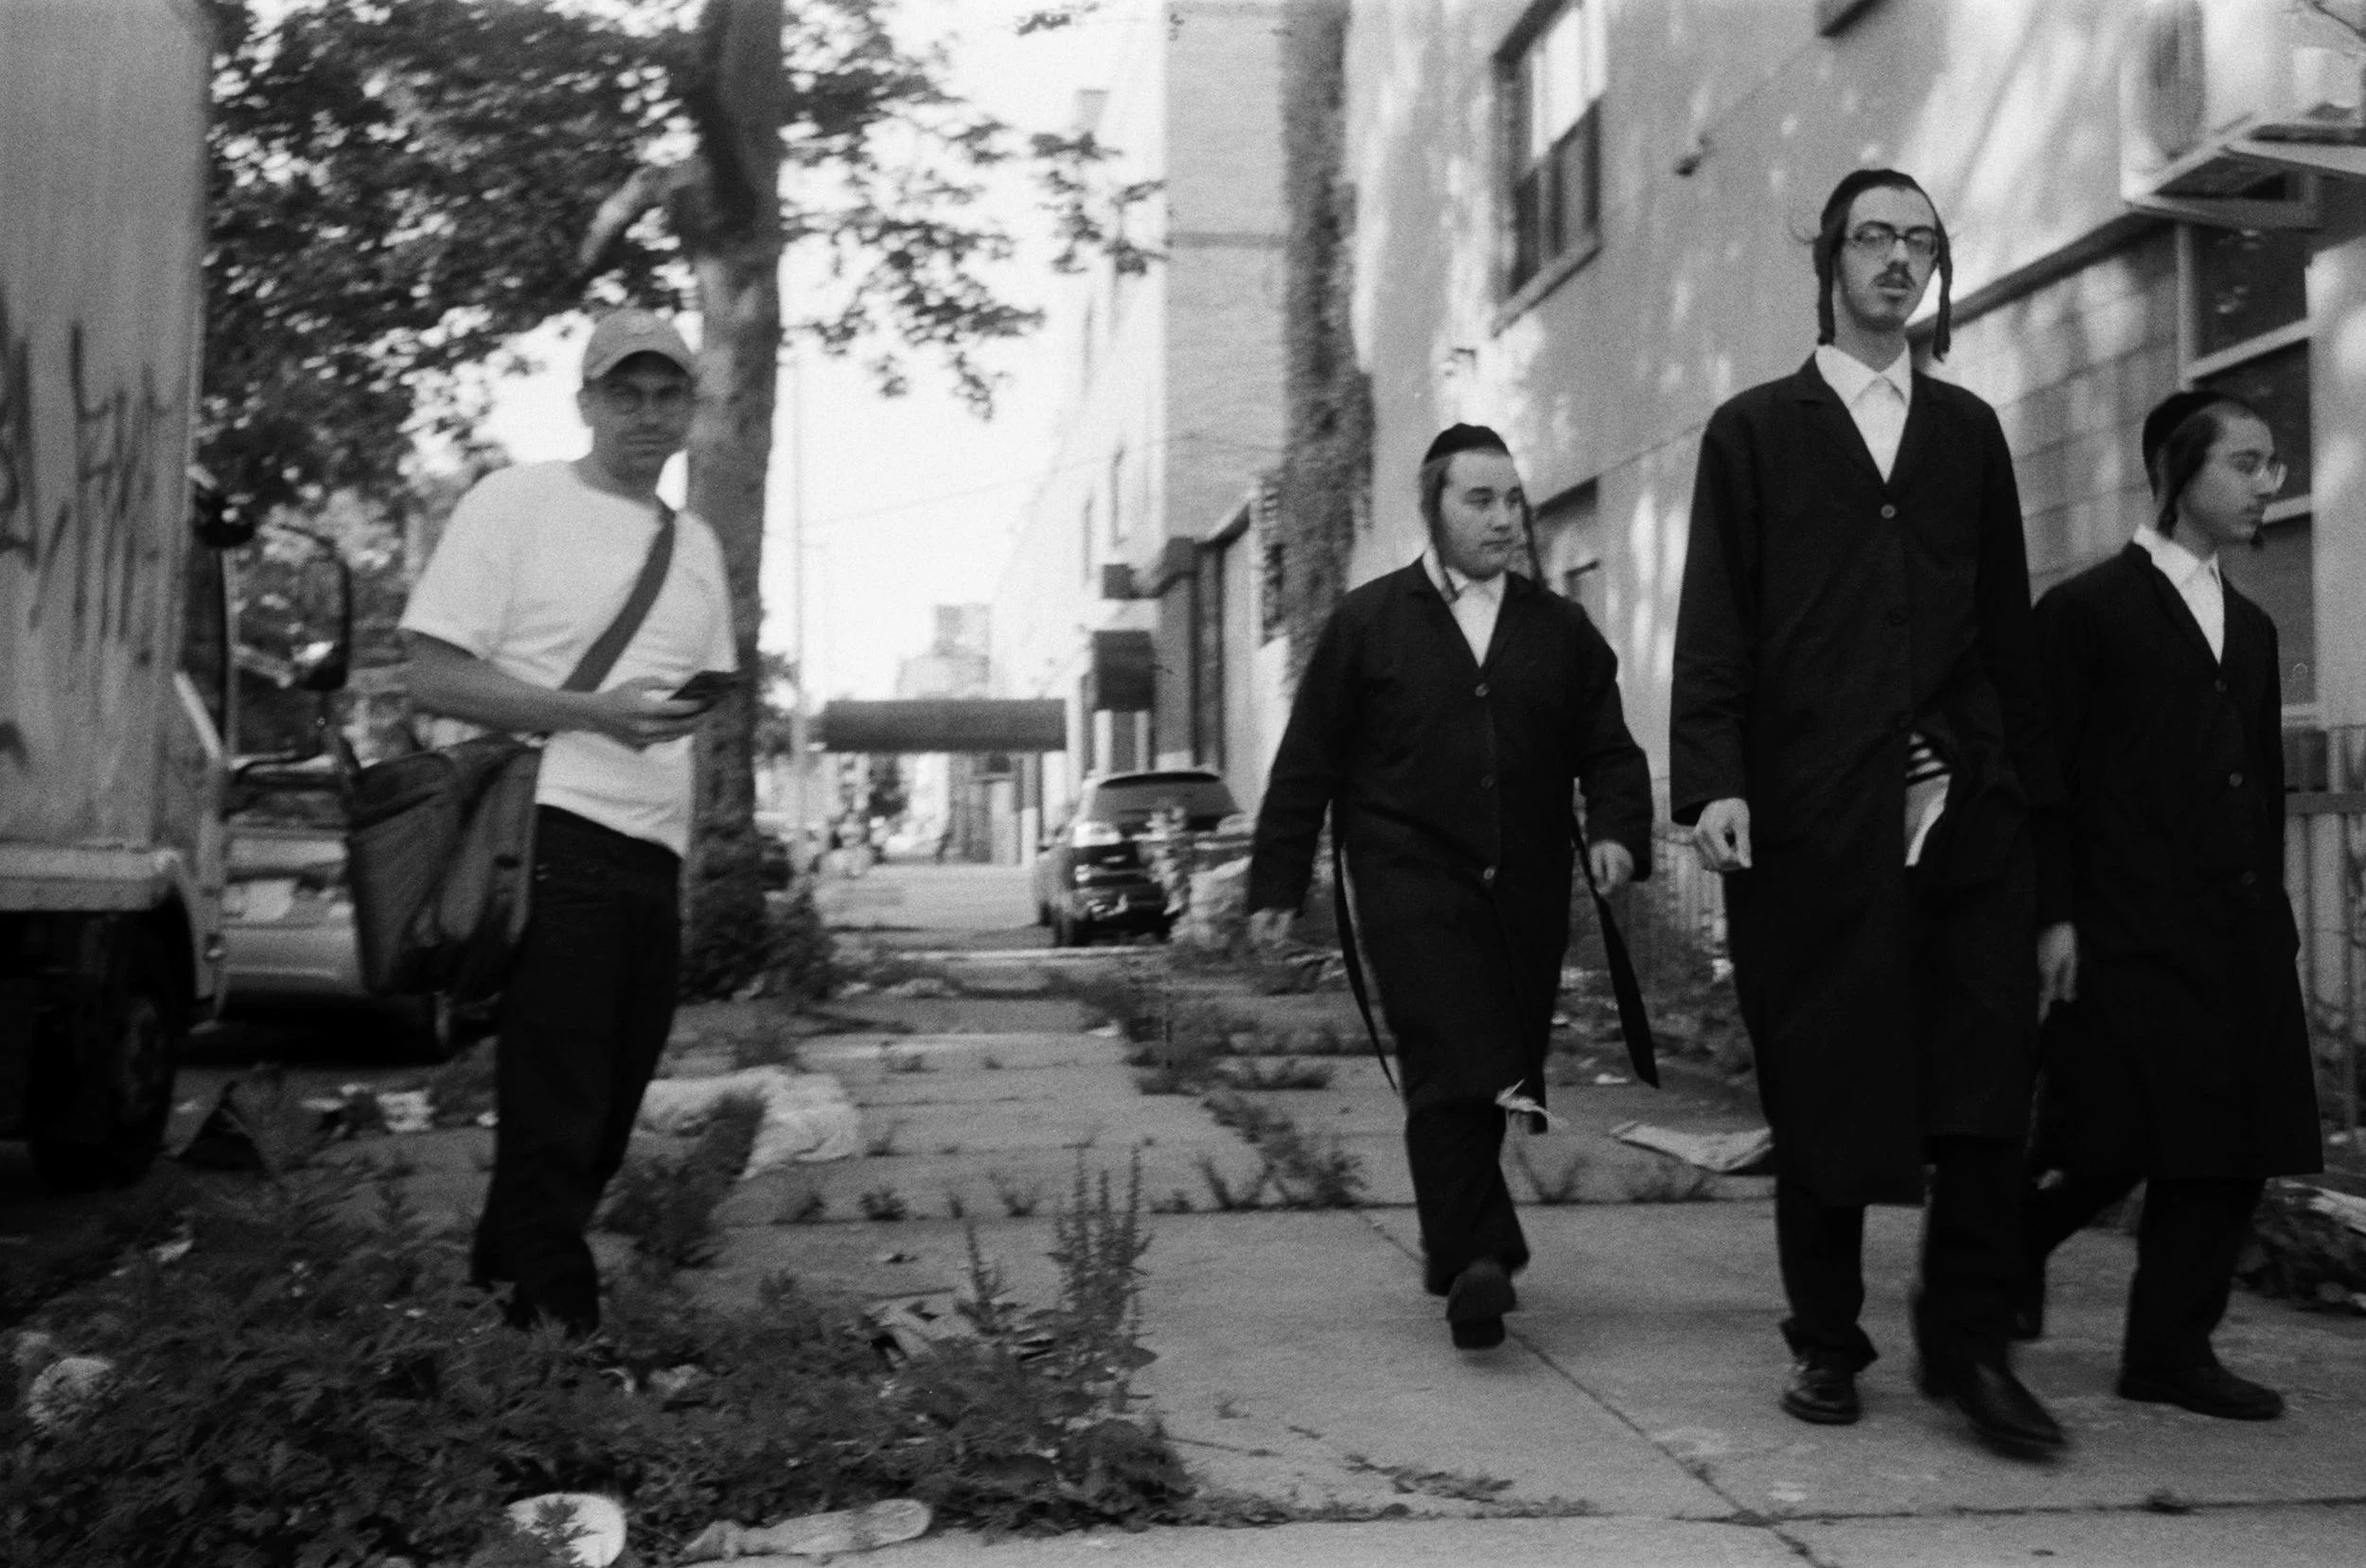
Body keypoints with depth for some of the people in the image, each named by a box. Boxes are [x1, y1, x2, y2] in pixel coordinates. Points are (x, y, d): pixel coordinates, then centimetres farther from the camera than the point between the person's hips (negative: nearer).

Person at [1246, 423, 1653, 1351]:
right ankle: (1478, 1259, -15)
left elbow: (1609, 751, 12)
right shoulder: (1366, 623, 5)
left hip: (1526, 897, 4)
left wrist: (1616, 832, -8)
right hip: (1412, 885, -3)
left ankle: (1461, 1252, 25)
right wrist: (1277, 886, 3)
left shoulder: (1562, 631, 14)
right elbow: (1306, 763, 5)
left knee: (1499, 1074, 8)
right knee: (1451, 1071, -15)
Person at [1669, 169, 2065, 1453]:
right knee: (1819, 1090, 3)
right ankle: (1826, 1344, 16)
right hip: (1810, 813, -2)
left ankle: (1969, 1343, 7)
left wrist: (2031, 782, 8)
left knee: (1988, 1081, -3)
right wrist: (1709, 779, -11)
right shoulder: (1754, 430, 10)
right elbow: (1714, 621, 1)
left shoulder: (1968, 430, 18)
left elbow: (2007, 622, 15)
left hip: (1965, 805, 3)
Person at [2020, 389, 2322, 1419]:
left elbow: (2264, 785, 19)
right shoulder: (2085, 611, -2)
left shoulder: (2250, 628, 19)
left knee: (2232, 1145, 3)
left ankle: (2172, 1349, 12)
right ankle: (2012, 1240, 21)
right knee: (2124, 1137, -6)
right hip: (2128, 933, -7)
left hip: (2242, 936, 7)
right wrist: (2053, 917, -13)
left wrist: (2272, 914, 12)